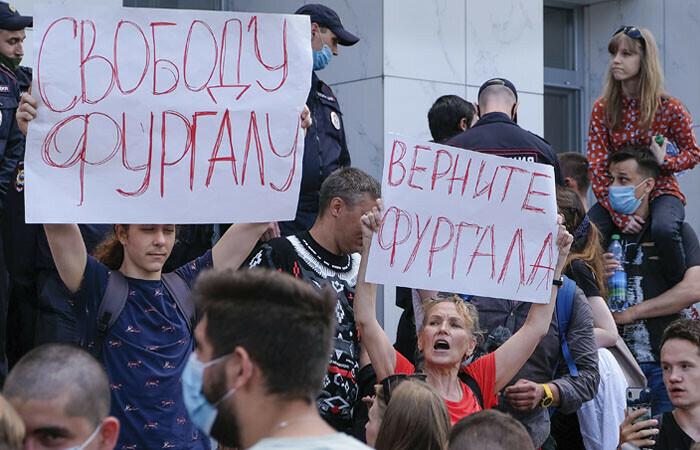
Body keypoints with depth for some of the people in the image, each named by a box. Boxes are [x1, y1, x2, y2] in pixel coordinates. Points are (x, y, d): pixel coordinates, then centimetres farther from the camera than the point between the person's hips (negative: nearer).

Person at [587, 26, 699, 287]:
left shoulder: (669, 108, -7)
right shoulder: (603, 109, -2)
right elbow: (597, 166, -5)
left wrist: (665, 161, -19)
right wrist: (618, 214, -17)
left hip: (660, 191, -2)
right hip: (617, 196, 2)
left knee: (663, 228, -38)